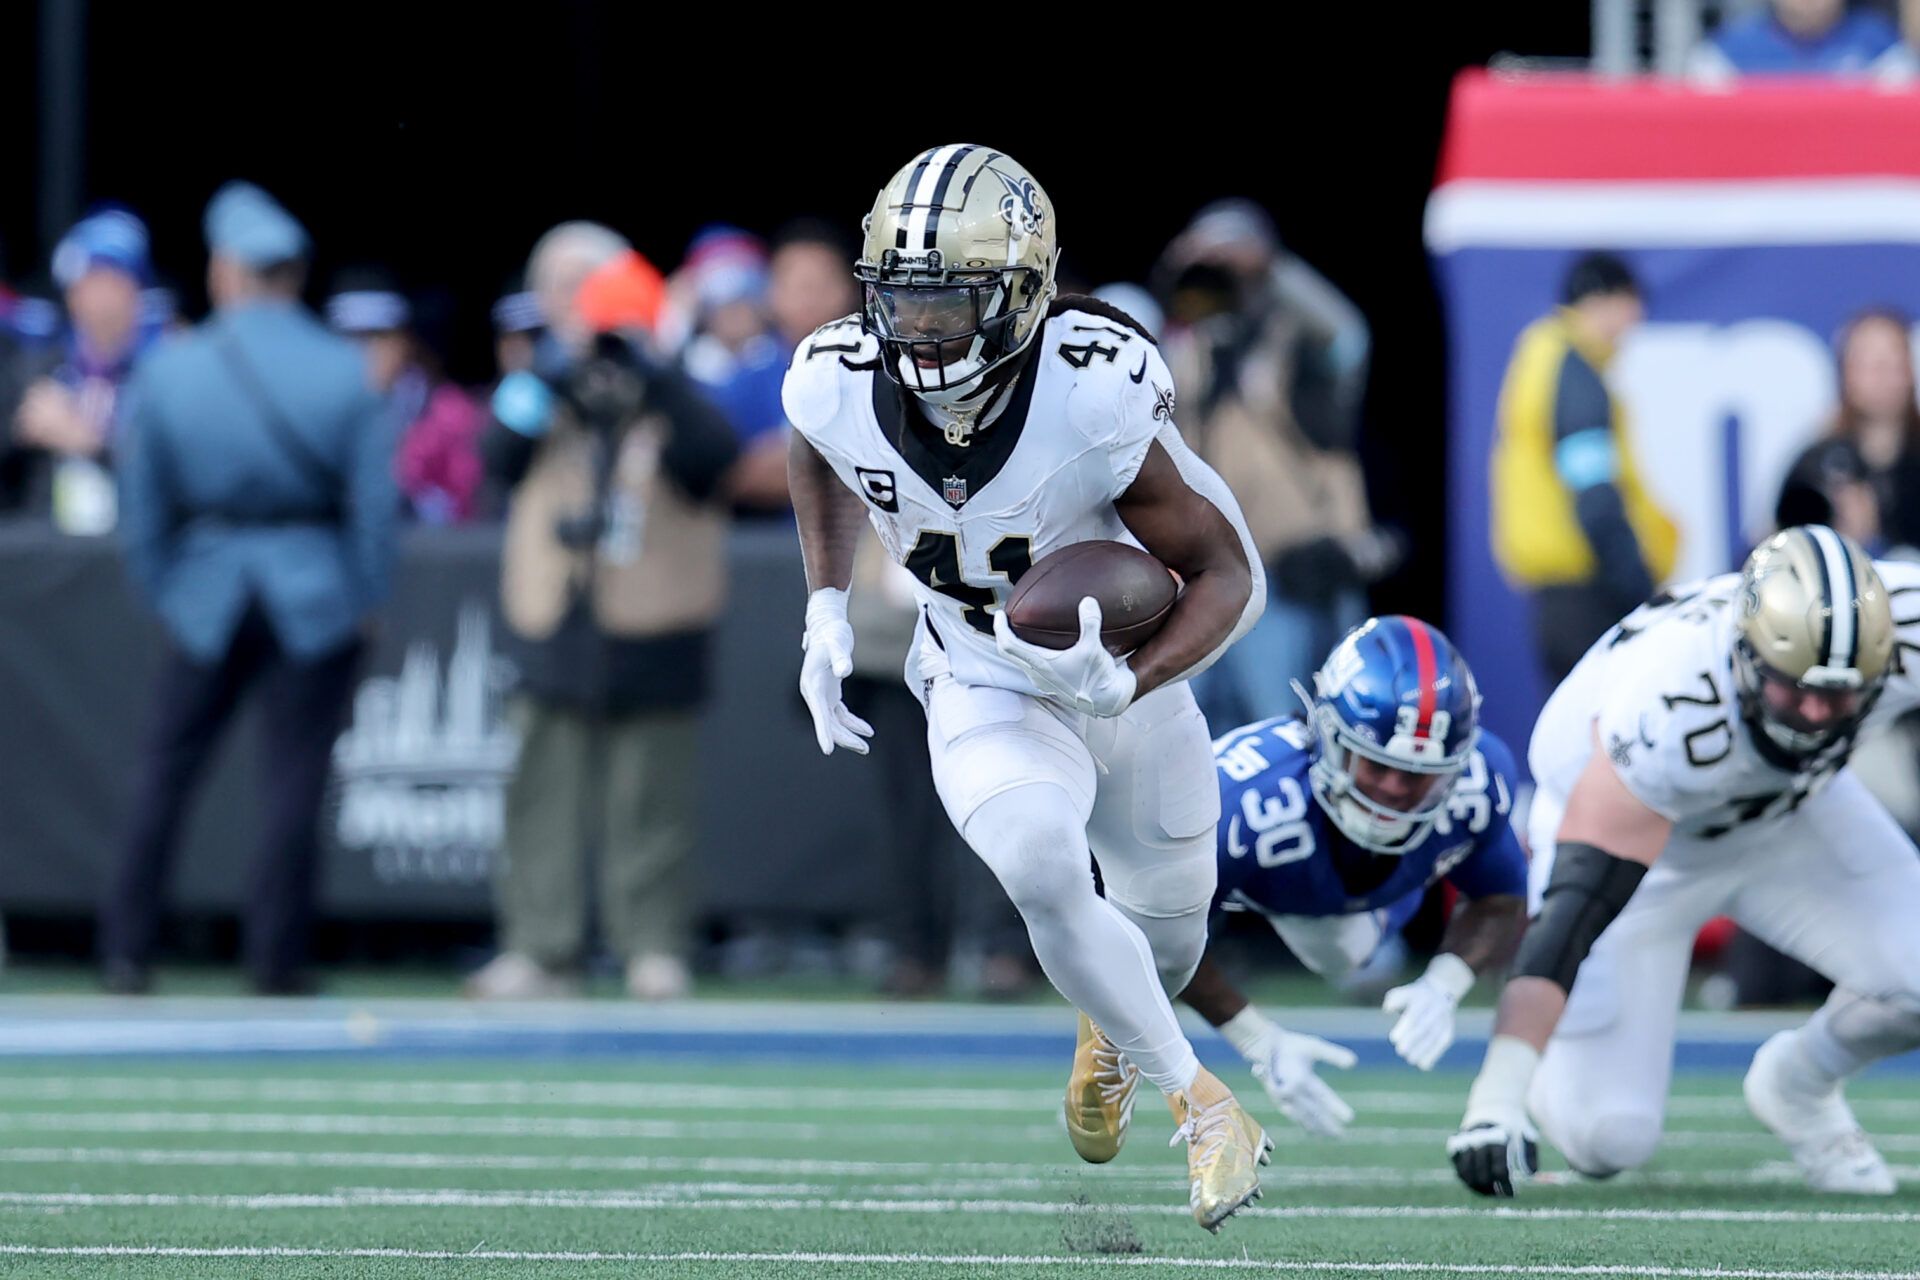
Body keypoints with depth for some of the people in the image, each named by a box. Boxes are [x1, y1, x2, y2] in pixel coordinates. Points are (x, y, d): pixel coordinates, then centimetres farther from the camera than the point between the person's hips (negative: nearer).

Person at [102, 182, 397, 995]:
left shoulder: (167, 371, -5)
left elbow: (143, 509, 0)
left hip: (207, 596, 1)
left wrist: (162, 593, 13)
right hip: (319, 599, -1)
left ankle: (125, 953, 11)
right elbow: (375, 503, -7)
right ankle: (275, 960, 4)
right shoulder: (346, 374, -8)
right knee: (294, 779, 3)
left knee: (166, 775, 10)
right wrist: (365, 599, 5)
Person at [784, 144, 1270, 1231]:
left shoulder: (1095, 400, -35)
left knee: (1165, 935, 19)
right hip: (985, 691, 1)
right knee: (1044, 873, -29)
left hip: (1130, 674, 0)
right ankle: (1199, 1103, -10)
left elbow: (1228, 573, -24)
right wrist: (827, 611, -2)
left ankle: (1114, 1029, 58)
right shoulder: (840, 387, -23)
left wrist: (1126, 685, -40)